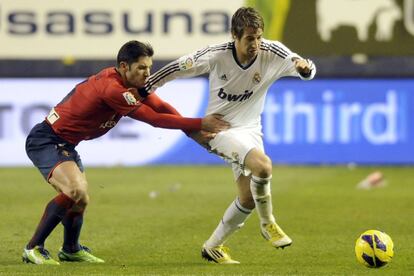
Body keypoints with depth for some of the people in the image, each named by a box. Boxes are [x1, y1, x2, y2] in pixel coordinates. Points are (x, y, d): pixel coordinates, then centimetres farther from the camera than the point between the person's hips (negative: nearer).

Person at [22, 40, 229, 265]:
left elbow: (160, 106, 3)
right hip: (45, 141, -11)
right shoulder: (112, 88, -29)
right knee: (76, 191, -27)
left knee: (80, 199, 21)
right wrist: (199, 124, -21)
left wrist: (196, 130, -9)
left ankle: (71, 250, 42)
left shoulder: (131, 82, 2)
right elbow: (154, 119, -26)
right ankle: (34, 249, -18)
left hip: (64, 144, 11)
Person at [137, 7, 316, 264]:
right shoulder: (216, 55, -20)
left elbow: (306, 69, -20)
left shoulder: (271, 53, -15)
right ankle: (268, 223, -7)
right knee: (262, 165, -30)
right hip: (220, 127, -5)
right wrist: (143, 90, -8)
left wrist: (304, 67, -44)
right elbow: (179, 68, -10)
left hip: (250, 128, 5)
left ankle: (213, 246, 25)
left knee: (248, 198, 5)